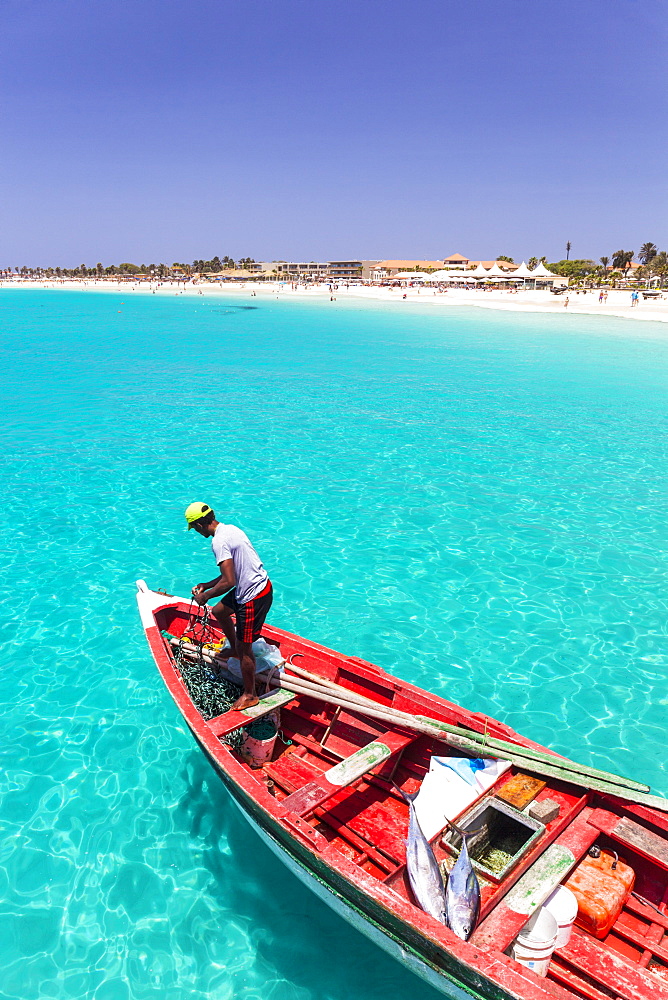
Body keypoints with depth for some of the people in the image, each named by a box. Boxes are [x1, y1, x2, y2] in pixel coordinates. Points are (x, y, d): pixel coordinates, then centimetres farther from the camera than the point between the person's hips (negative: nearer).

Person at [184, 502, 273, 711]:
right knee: (219, 611, 29)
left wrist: (205, 596, -10)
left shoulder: (219, 541, -22)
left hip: (253, 597, -10)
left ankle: (250, 695, 20)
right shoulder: (230, 529, 8)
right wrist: (207, 585, 18)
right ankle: (234, 648, 49)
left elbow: (228, 582, -26)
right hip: (259, 583, 10)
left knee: (244, 648, 4)